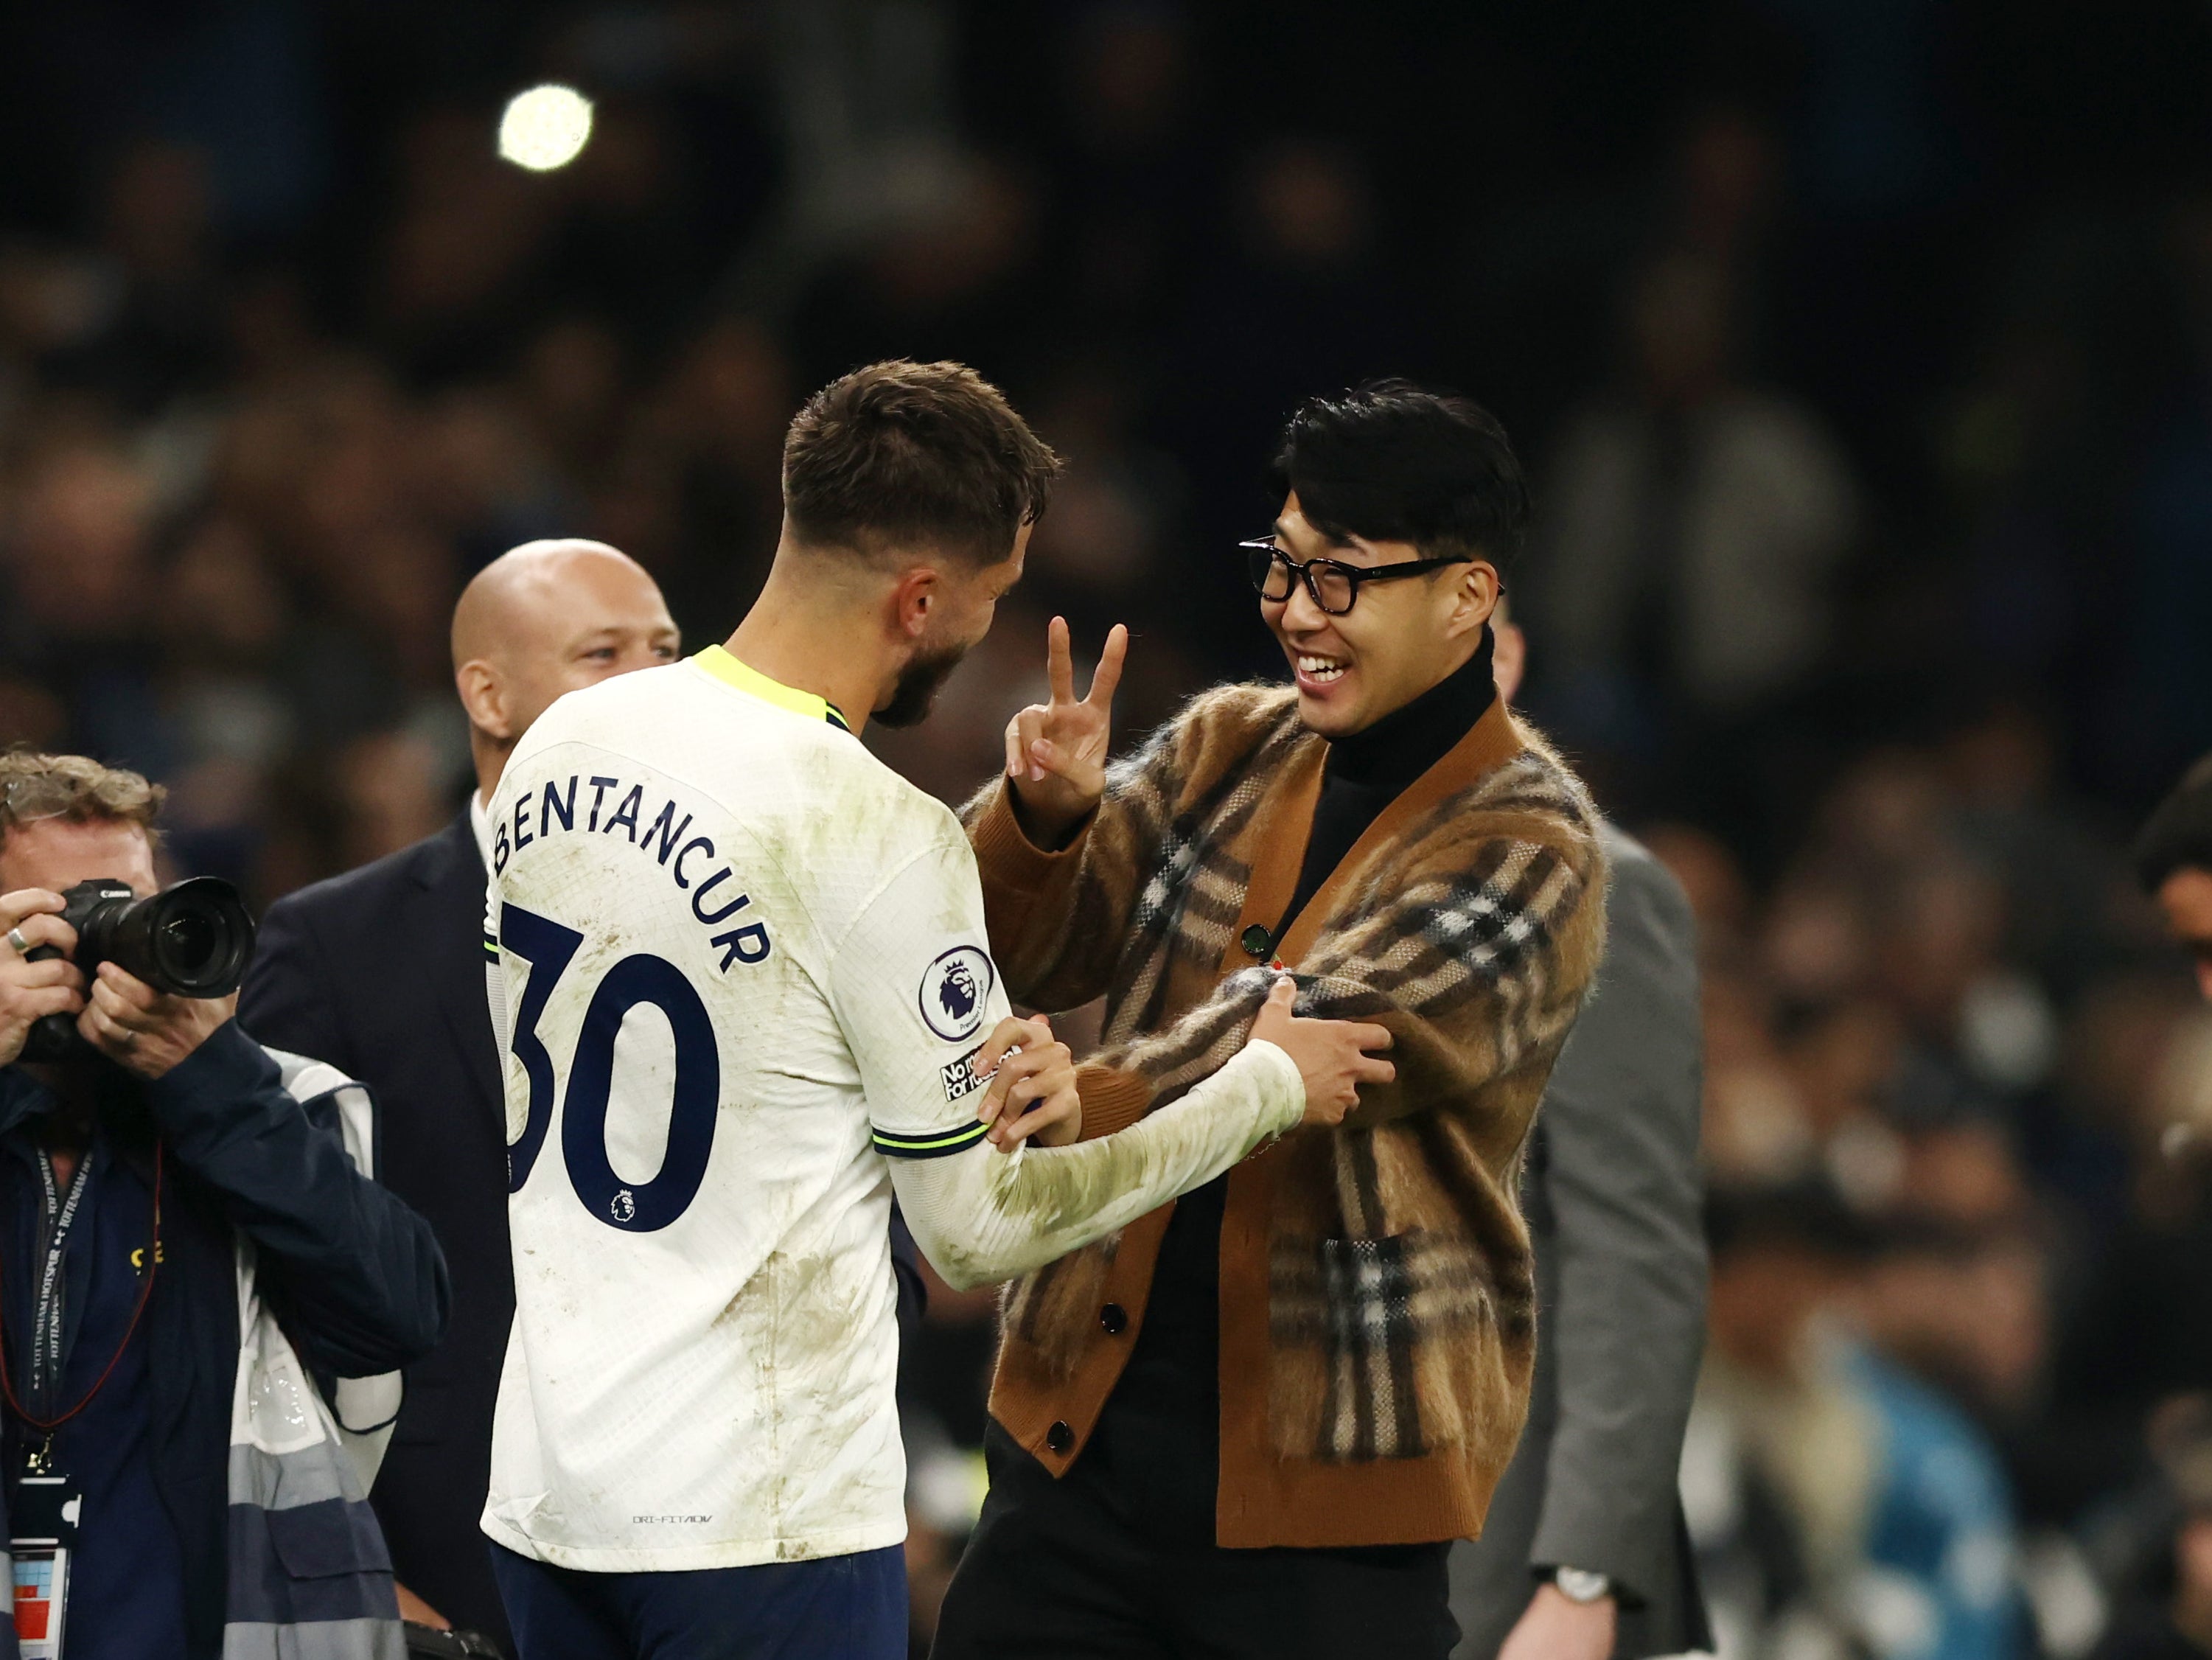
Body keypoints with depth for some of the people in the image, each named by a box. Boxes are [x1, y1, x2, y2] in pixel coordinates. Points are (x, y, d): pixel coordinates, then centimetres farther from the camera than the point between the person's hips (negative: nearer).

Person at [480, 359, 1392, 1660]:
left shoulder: (563, 743, 4)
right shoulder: (879, 834, -17)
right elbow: (981, 1229, -9)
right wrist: (1269, 1086, 2)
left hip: (541, 1488, 7)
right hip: (758, 1516, -7)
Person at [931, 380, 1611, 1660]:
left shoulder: (1529, 847, -10)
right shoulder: (1228, 749, 10)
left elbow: (1317, 1030, -25)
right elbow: (1028, 957, 7)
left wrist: (1083, 1110, -42)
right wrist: (1044, 818, -17)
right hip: (1086, 1424, 5)